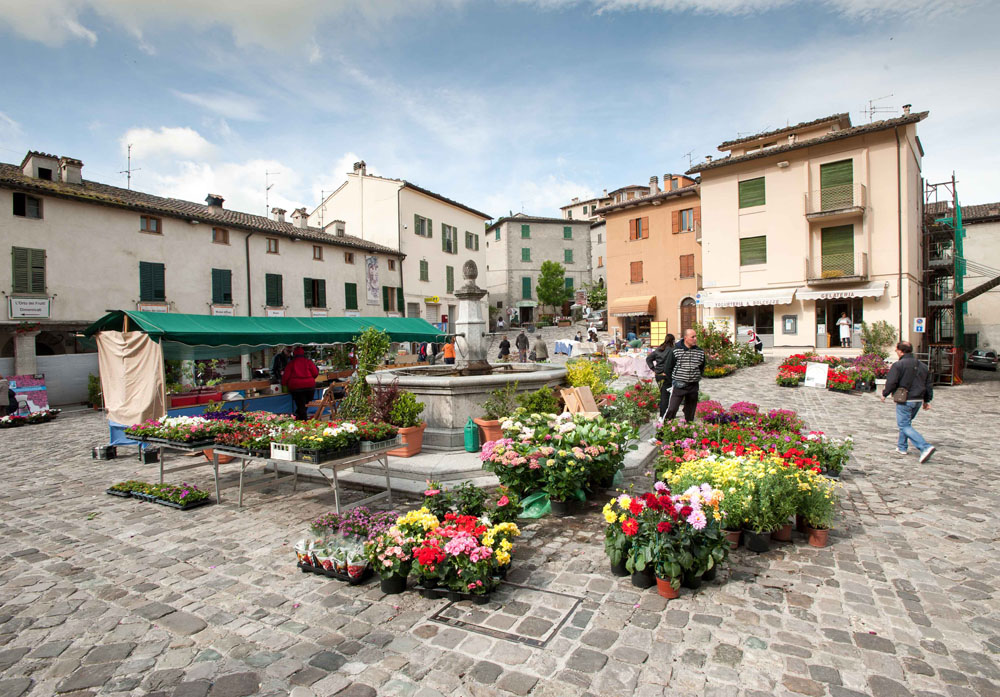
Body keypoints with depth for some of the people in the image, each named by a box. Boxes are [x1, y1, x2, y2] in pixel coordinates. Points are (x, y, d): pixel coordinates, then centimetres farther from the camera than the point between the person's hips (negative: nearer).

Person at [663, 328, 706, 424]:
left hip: (694, 386, 4)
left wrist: (696, 379, 13)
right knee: (672, 409, -8)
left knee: (690, 410, 12)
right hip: (679, 386, -4)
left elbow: (702, 368, 20)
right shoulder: (676, 350, -6)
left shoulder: (700, 352, 5)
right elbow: (668, 368, 1)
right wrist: (673, 381, 5)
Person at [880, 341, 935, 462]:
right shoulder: (922, 366, 12)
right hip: (918, 400, 8)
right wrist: (927, 400, 25)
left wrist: (884, 394, 0)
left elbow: (891, 382, -17)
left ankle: (925, 447, -17)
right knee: (906, 423, 21)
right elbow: (928, 385, 17)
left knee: (905, 425, -3)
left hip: (905, 401, -8)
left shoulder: (898, 365, -13)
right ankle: (902, 447, 28)